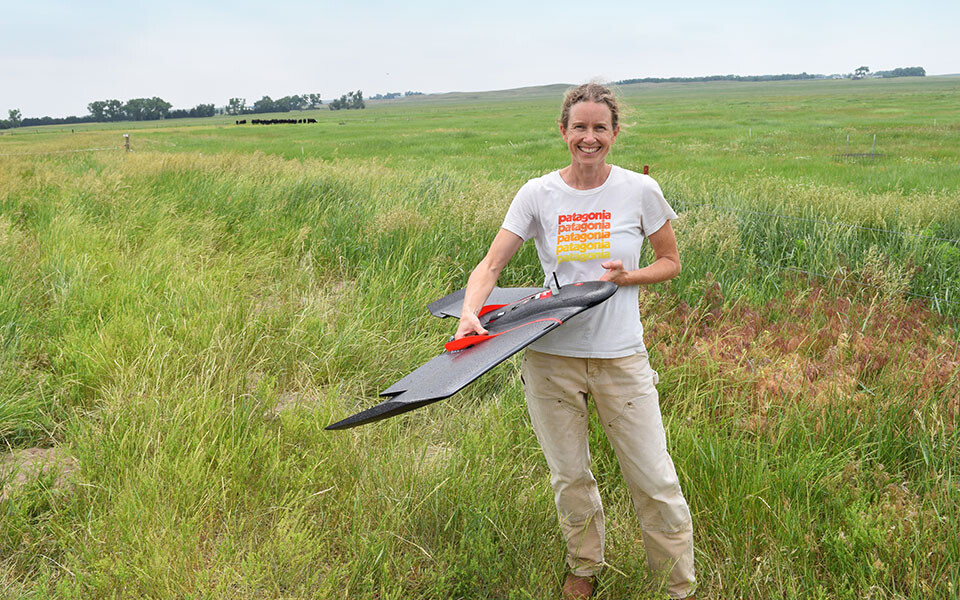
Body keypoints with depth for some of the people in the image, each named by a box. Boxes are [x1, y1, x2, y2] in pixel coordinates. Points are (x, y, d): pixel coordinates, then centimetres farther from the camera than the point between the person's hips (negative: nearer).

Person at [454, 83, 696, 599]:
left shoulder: (640, 190, -3)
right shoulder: (538, 194, -3)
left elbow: (671, 263, 8)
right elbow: (490, 265, -6)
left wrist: (627, 276, -12)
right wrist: (470, 311, -26)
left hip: (621, 354, -1)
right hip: (551, 355, 1)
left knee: (654, 482, 3)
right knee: (569, 477, 15)